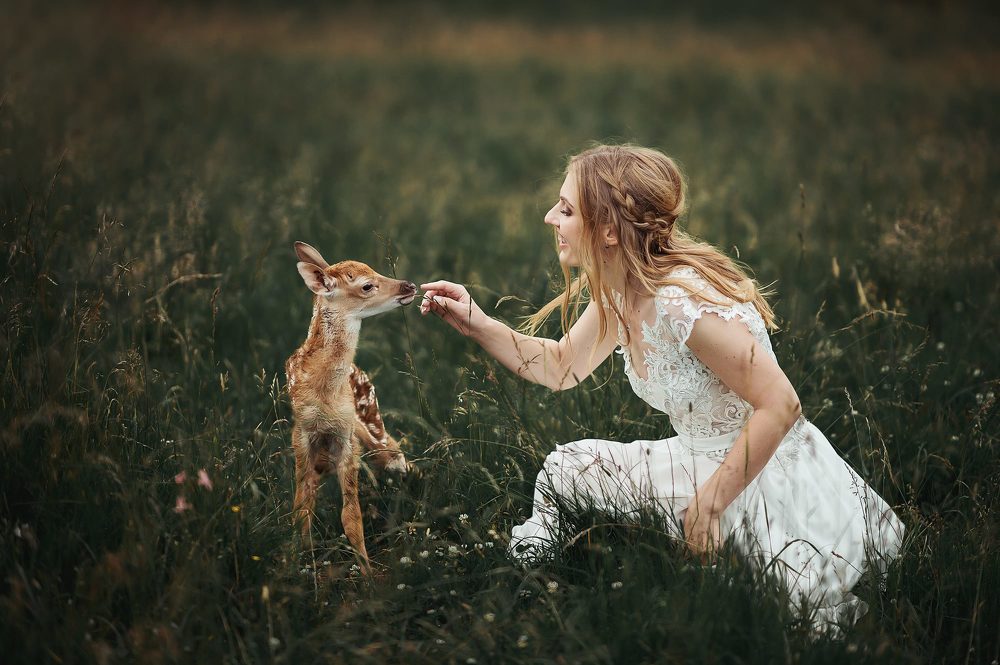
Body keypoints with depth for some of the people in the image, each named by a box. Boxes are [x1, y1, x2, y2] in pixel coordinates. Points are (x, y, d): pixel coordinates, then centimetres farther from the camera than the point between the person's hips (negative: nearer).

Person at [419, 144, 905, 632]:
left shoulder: (683, 302, -29)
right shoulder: (618, 292, -1)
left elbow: (779, 405, -29)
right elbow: (561, 367, 16)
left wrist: (710, 503, -25)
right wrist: (477, 325, 4)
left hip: (768, 478, -8)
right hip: (706, 463, 8)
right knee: (566, 468, 4)